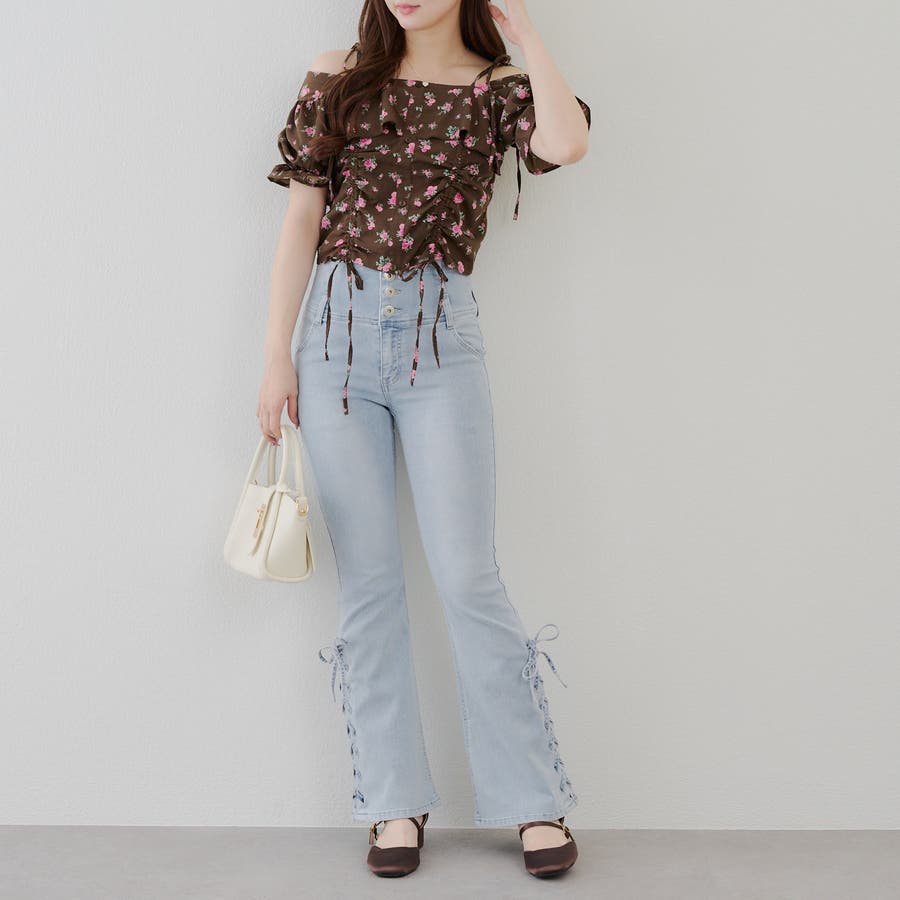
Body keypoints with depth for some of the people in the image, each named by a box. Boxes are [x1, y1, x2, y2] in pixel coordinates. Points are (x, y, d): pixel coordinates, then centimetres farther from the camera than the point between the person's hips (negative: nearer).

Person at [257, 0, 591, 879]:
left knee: (467, 575, -4)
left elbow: (566, 142, -17)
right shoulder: (337, 77, 10)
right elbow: (301, 222, 8)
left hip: (441, 342, -2)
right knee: (367, 578, 3)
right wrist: (277, 355, 2)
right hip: (338, 334, 2)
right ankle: (395, 802, 14)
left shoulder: (496, 88, 7)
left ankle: (534, 801, 8)